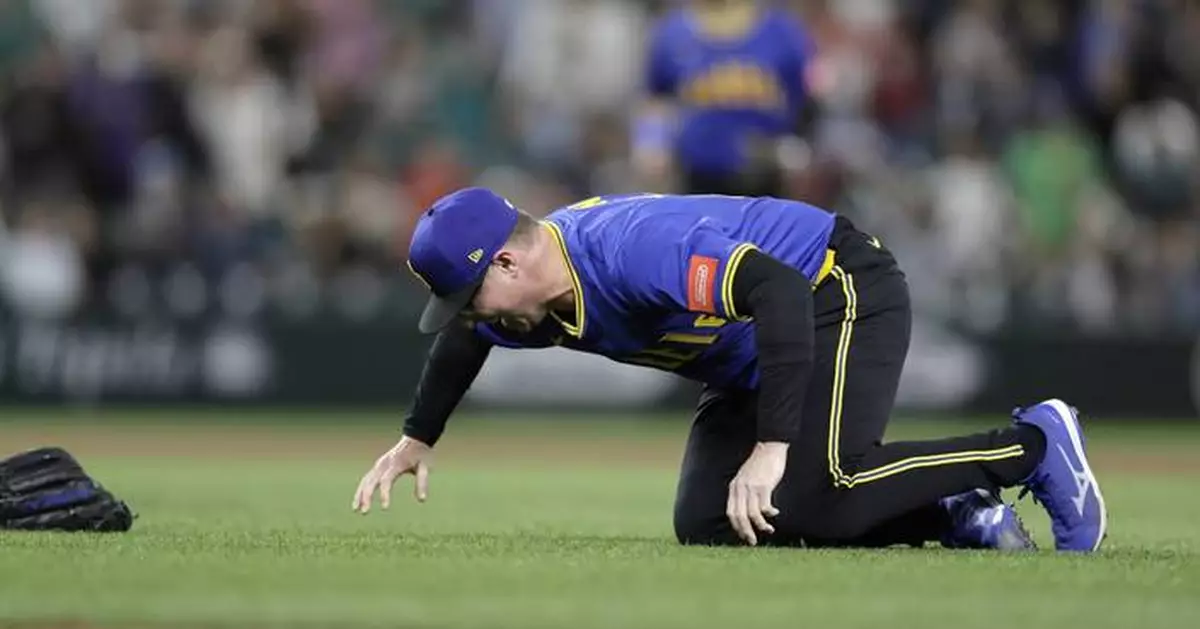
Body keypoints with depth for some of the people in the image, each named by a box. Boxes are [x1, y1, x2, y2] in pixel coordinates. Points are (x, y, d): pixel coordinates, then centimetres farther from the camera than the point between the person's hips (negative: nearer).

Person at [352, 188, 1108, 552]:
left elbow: (780, 290, -43)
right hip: (752, 363, 10)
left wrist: (772, 446, -47)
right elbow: (466, 340, 23)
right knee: (706, 524, -3)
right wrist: (418, 439, 30)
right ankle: (958, 512, 2)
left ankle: (1033, 446, -11)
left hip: (844, 293, -10)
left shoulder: (629, 246, -33)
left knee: (811, 496, -29)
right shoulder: (527, 301, -4)